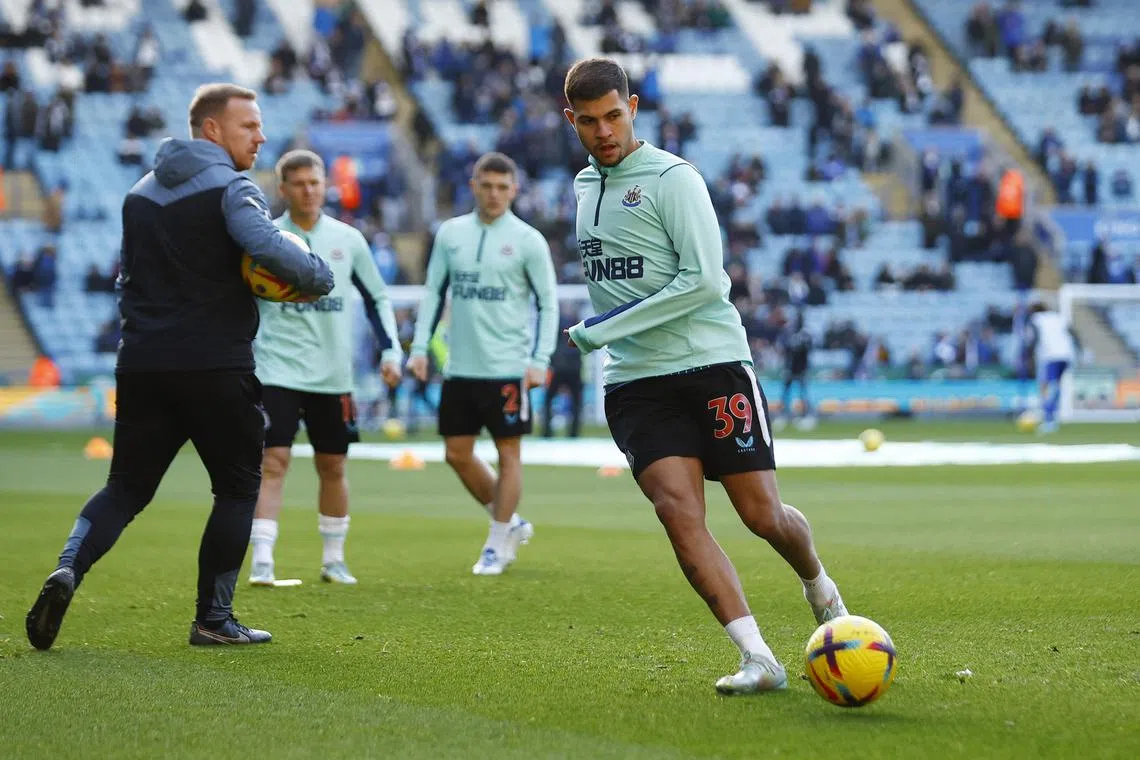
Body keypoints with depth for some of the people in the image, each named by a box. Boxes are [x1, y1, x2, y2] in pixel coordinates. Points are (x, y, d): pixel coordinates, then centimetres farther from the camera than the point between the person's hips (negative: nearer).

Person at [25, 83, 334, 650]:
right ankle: (213, 619, 7)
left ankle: (68, 568, -16)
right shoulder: (231, 188, -7)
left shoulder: (140, 193, 17)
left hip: (141, 366, 6)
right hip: (217, 368, -6)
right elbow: (269, 248, -24)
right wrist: (320, 278, -9)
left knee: (126, 487, 10)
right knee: (237, 487, 10)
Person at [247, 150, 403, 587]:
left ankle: (334, 559, 24)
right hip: (278, 372, -3)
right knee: (273, 461, -13)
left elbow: (377, 298, 14)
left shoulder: (348, 239, 5)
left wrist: (391, 351, 3)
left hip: (332, 375, 3)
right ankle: (261, 563, -15)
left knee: (332, 466, 10)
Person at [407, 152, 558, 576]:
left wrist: (541, 359, -11)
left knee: (508, 453, 0)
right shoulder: (450, 234, 7)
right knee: (457, 454, 6)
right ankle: (511, 524, 24)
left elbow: (549, 304, -1)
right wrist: (420, 346, 3)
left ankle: (497, 545, 11)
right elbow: (433, 292, 12)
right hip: (460, 366, 4)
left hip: (508, 368, -4)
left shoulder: (528, 240, -3)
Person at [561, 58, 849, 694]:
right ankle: (759, 659, -21)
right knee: (678, 510, -17)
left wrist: (605, 329, -15)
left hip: (714, 363, -5)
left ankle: (820, 588, 32)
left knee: (762, 515, -3)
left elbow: (705, 280, -16)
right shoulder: (584, 185, 15)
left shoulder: (673, 178, -8)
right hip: (635, 381, 5)